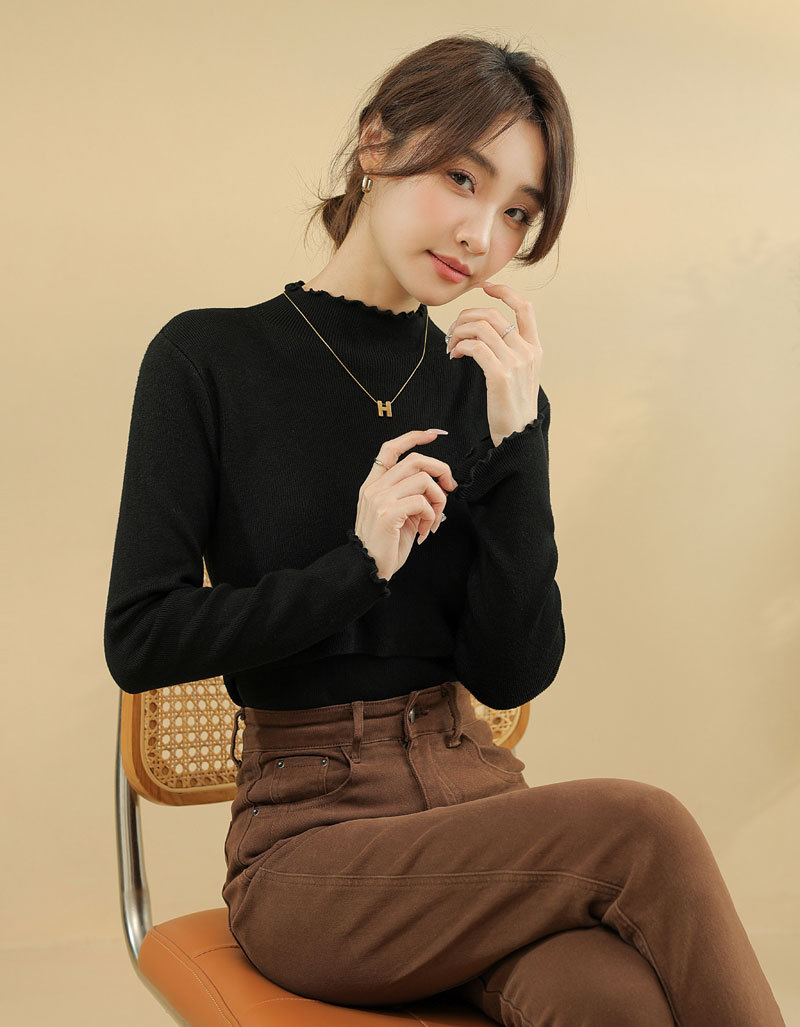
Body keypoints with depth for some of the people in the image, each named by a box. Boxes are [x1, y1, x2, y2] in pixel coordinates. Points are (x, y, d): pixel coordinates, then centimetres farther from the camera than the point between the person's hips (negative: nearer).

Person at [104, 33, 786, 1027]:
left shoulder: (481, 386, 6)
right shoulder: (209, 358, -3)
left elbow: (512, 675, -1)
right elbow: (139, 642, -6)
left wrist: (515, 442, -11)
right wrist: (357, 565, -14)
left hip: (475, 795, 3)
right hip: (309, 833, -3)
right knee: (639, 828, -28)